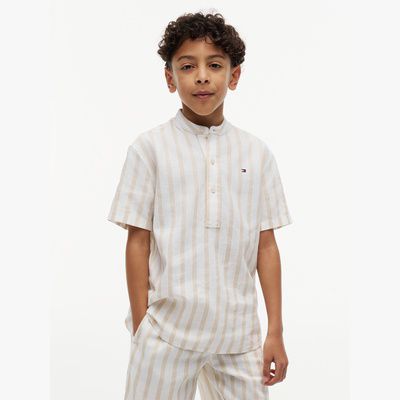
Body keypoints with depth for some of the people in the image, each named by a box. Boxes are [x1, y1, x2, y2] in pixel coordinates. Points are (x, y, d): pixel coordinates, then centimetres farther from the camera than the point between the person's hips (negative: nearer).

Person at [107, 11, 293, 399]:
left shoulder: (257, 153, 5)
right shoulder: (150, 147, -2)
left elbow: (266, 245, 6)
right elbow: (137, 241, -1)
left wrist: (276, 331, 5)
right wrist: (141, 330, -2)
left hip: (239, 333, 2)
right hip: (167, 329, -2)